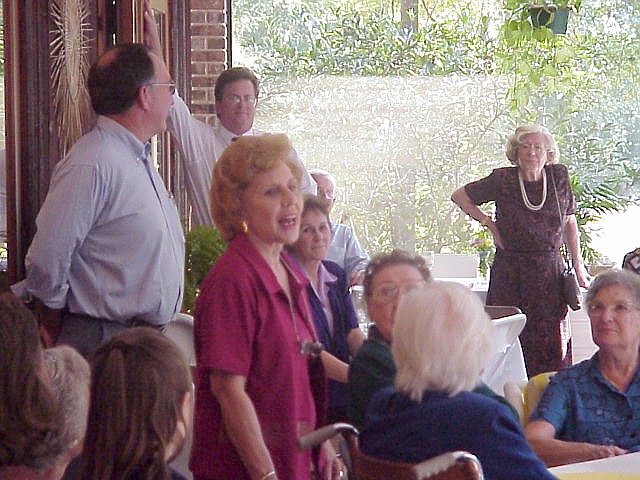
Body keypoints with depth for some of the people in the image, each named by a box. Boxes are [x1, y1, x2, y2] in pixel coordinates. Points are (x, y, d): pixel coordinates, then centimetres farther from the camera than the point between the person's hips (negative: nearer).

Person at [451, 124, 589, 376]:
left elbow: (569, 220, 15)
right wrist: (488, 223, 2)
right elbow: (459, 196, 10)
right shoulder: (503, 179, -3)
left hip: (549, 271, 2)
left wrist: (578, 264, 12)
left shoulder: (559, 176, 4)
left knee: (552, 341, 0)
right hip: (510, 269, -2)